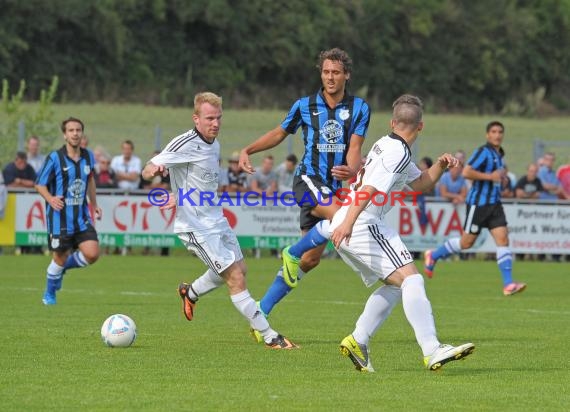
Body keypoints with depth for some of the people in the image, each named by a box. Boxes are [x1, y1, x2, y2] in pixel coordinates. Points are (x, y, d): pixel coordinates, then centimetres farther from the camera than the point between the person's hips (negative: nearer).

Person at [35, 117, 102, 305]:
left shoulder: (88, 156, 4)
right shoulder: (55, 158, -10)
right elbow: (40, 184, -6)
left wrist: (94, 204, 21)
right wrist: (50, 199, -24)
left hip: (81, 217, 4)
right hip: (60, 217, -4)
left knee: (92, 254, -9)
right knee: (60, 257, 3)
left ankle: (64, 265, 22)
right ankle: (49, 295, 28)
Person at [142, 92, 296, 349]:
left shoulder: (214, 144, 6)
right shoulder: (185, 144, -19)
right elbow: (147, 171, -24)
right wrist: (154, 170, -45)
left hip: (217, 220, 9)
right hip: (196, 226, -9)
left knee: (238, 268, 21)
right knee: (235, 278, -11)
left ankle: (190, 292, 44)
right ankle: (269, 337, -7)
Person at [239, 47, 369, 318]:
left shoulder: (359, 108, 2)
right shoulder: (305, 106, 1)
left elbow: (354, 147, -6)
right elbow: (279, 133, 15)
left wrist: (351, 170, -28)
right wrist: (248, 150, 3)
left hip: (335, 185, 3)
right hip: (308, 179, -3)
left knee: (311, 259, 2)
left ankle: (262, 312, 9)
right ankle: (292, 253, -12)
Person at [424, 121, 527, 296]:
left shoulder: (499, 154, 14)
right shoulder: (483, 152, -13)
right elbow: (466, 172, -23)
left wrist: (500, 176, 13)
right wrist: (490, 176, -22)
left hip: (494, 203, 7)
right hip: (478, 202, -7)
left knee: (502, 238, -7)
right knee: (467, 242, 2)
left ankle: (508, 284, -11)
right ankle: (433, 256, 25)